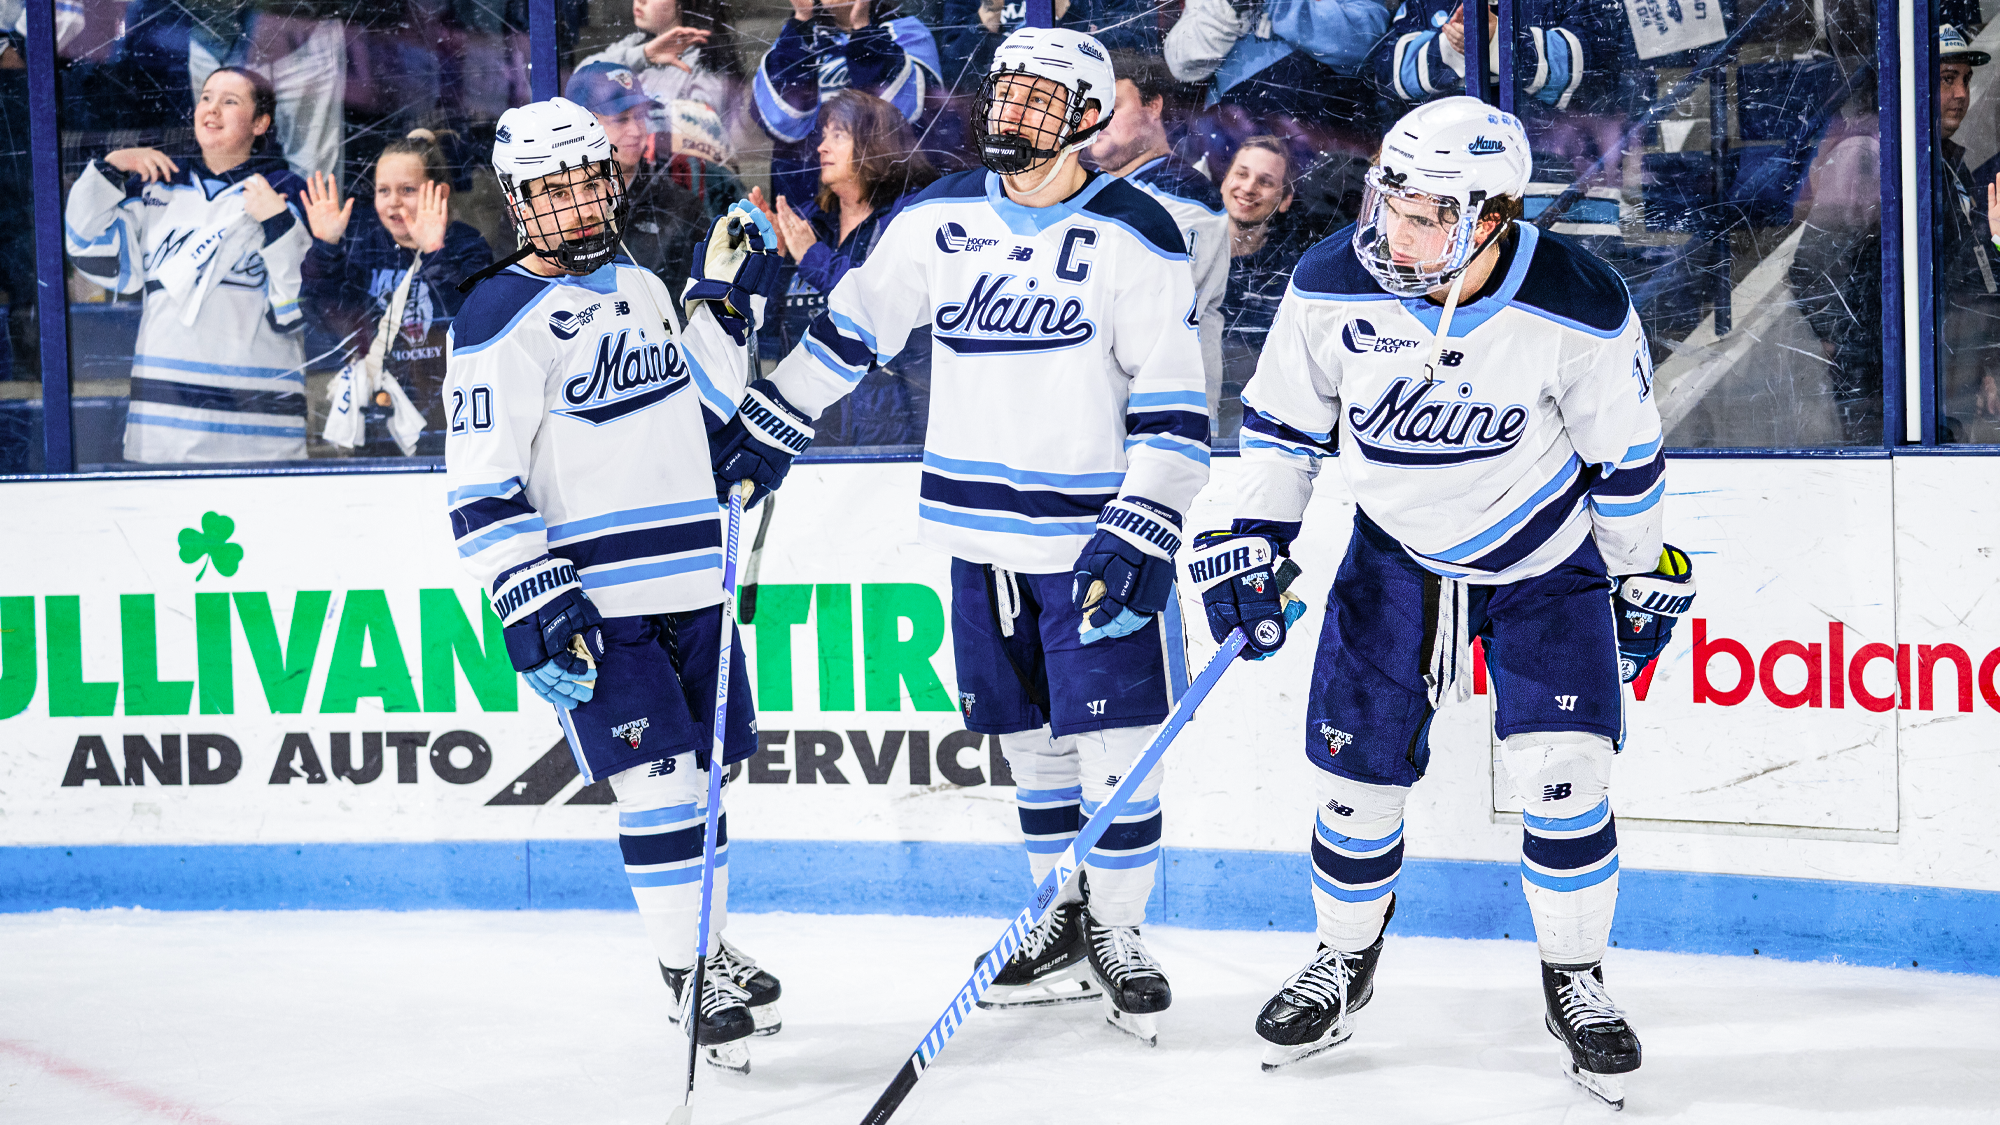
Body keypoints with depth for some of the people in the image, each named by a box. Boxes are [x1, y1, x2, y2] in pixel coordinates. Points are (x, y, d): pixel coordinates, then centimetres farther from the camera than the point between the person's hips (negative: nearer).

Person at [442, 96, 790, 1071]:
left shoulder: (640, 286, 13)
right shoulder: (503, 322, -11)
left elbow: (699, 409, 23)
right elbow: (481, 491, -14)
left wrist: (727, 300, 12)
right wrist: (533, 610, -20)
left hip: (690, 584, 7)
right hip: (594, 601, -7)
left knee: (701, 772, 15)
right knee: (657, 782, -10)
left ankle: (708, 947, 30)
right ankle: (689, 972, -1)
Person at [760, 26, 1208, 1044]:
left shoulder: (1133, 237, -11)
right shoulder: (941, 218, 3)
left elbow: (1174, 405, -13)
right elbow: (850, 327, 13)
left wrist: (1139, 538, -20)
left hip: (1096, 529, -4)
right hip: (981, 530, 5)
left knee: (1111, 742, -4)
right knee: (1026, 737, 12)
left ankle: (1117, 933, 12)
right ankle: (1064, 923, 25)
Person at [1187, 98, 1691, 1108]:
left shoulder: (1579, 310, -25)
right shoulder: (1333, 288, -21)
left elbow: (1624, 455, -9)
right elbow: (1283, 417, -2)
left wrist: (1644, 580, 1)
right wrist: (1255, 540, -5)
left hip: (1547, 559, -2)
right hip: (1398, 552, 2)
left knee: (1561, 777, -12)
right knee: (1357, 773, 2)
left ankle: (1575, 976, 11)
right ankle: (1344, 963, 28)